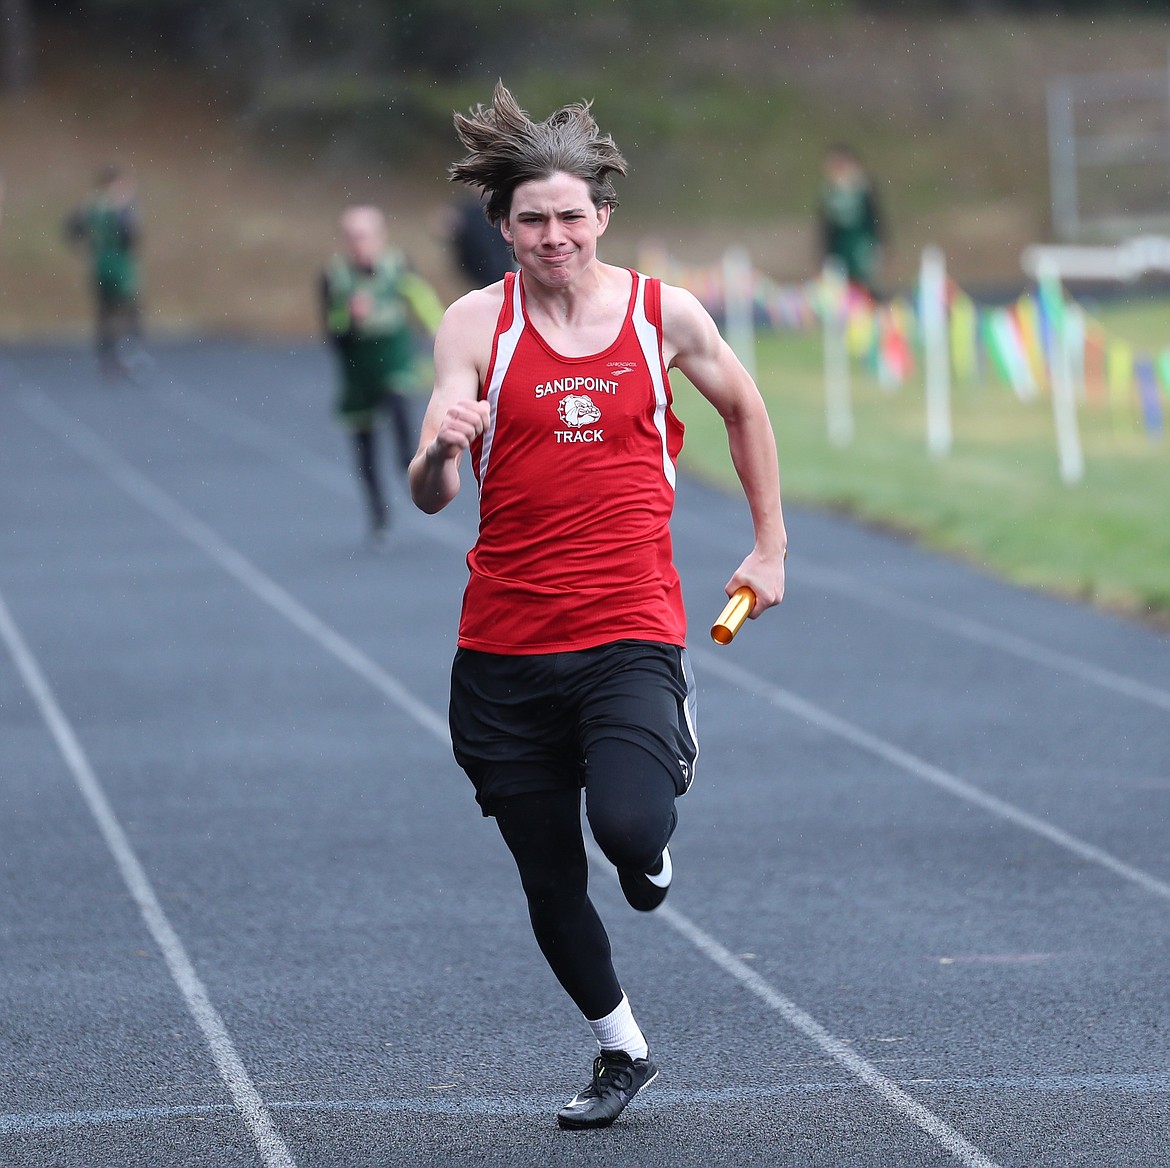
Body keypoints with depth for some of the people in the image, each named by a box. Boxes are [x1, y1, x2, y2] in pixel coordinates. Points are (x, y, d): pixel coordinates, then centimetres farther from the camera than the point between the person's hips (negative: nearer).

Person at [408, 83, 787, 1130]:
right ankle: (621, 1050, 33)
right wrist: (441, 448, -31)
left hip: (631, 630, -1)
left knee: (627, 827, -25)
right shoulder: (477, 324, -2)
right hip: (506, 642, 1)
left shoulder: (664, 315, 0)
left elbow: (743, 410, 19)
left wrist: (770, 548, 19)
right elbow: (432, 497, -8)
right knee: (549, 882, 9)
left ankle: (654, 840, 13)